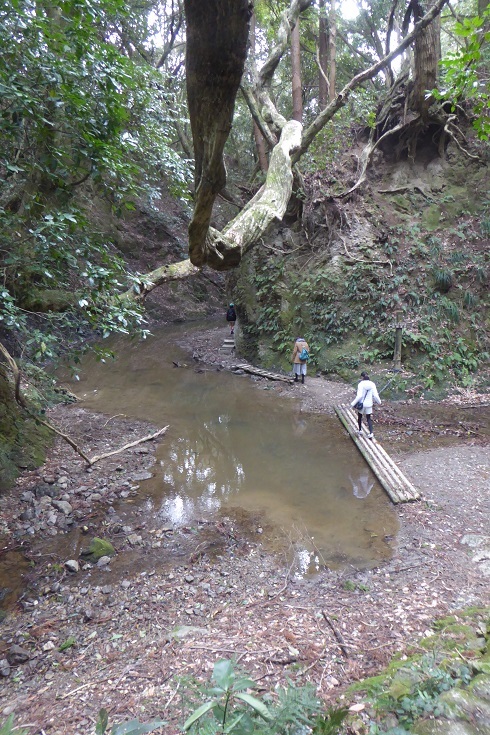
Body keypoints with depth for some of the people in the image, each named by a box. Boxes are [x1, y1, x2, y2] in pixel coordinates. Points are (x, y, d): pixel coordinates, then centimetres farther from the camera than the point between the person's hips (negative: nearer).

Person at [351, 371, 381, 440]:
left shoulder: (361, 384, -16)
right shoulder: (372, 384, -5)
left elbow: (359, 396, -22)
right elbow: (375, 395, -5)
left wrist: (353, 403, -16)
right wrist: (379, 401, 14)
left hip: (361, 404, -2)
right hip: (369, 404, 3)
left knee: (360, 417, 21)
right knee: (369, 418, 12)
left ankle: (360, 430, 30)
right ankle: (371, 433, -1)